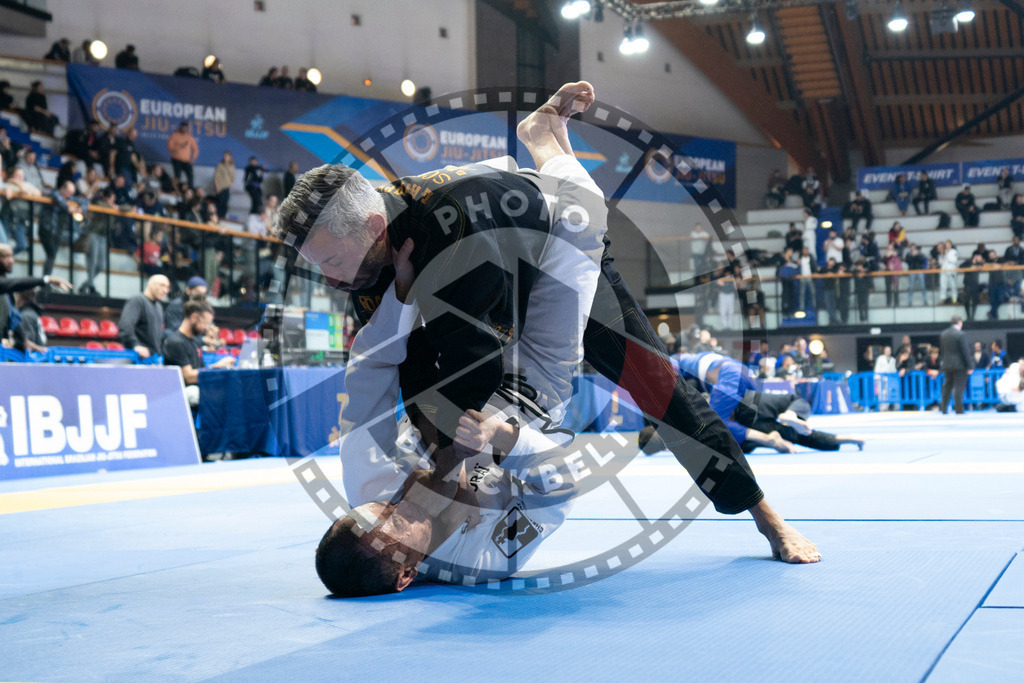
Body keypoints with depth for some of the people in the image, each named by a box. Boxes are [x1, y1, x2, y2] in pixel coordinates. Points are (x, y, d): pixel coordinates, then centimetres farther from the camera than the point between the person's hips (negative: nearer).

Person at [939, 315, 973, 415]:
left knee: (947, 386, 12)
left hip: (947, 365, 6)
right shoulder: (960, 335, -13)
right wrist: (969, 366, -10)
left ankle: (943, 408, 12)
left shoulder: (943, 335, 7)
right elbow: (965, 351, -13)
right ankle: (959, 409, -3)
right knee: (959, 387, -2)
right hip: (959, 365, -6)